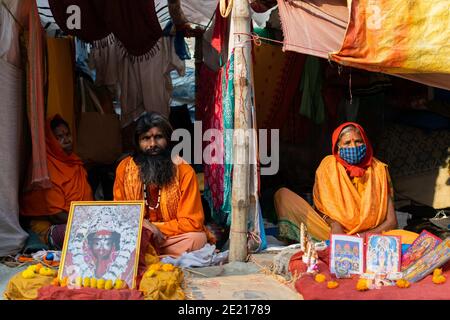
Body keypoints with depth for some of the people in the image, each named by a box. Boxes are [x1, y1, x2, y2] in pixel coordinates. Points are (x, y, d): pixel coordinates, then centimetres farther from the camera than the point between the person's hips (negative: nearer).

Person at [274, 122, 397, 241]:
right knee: (283, 194, -14)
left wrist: (369, 235, -17)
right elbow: (318, 206, 6)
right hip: (332, 232, 1)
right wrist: (333, 223, -16)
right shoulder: (328, 165, 5)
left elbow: (391, 221, 2)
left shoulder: (378, 169, 4)